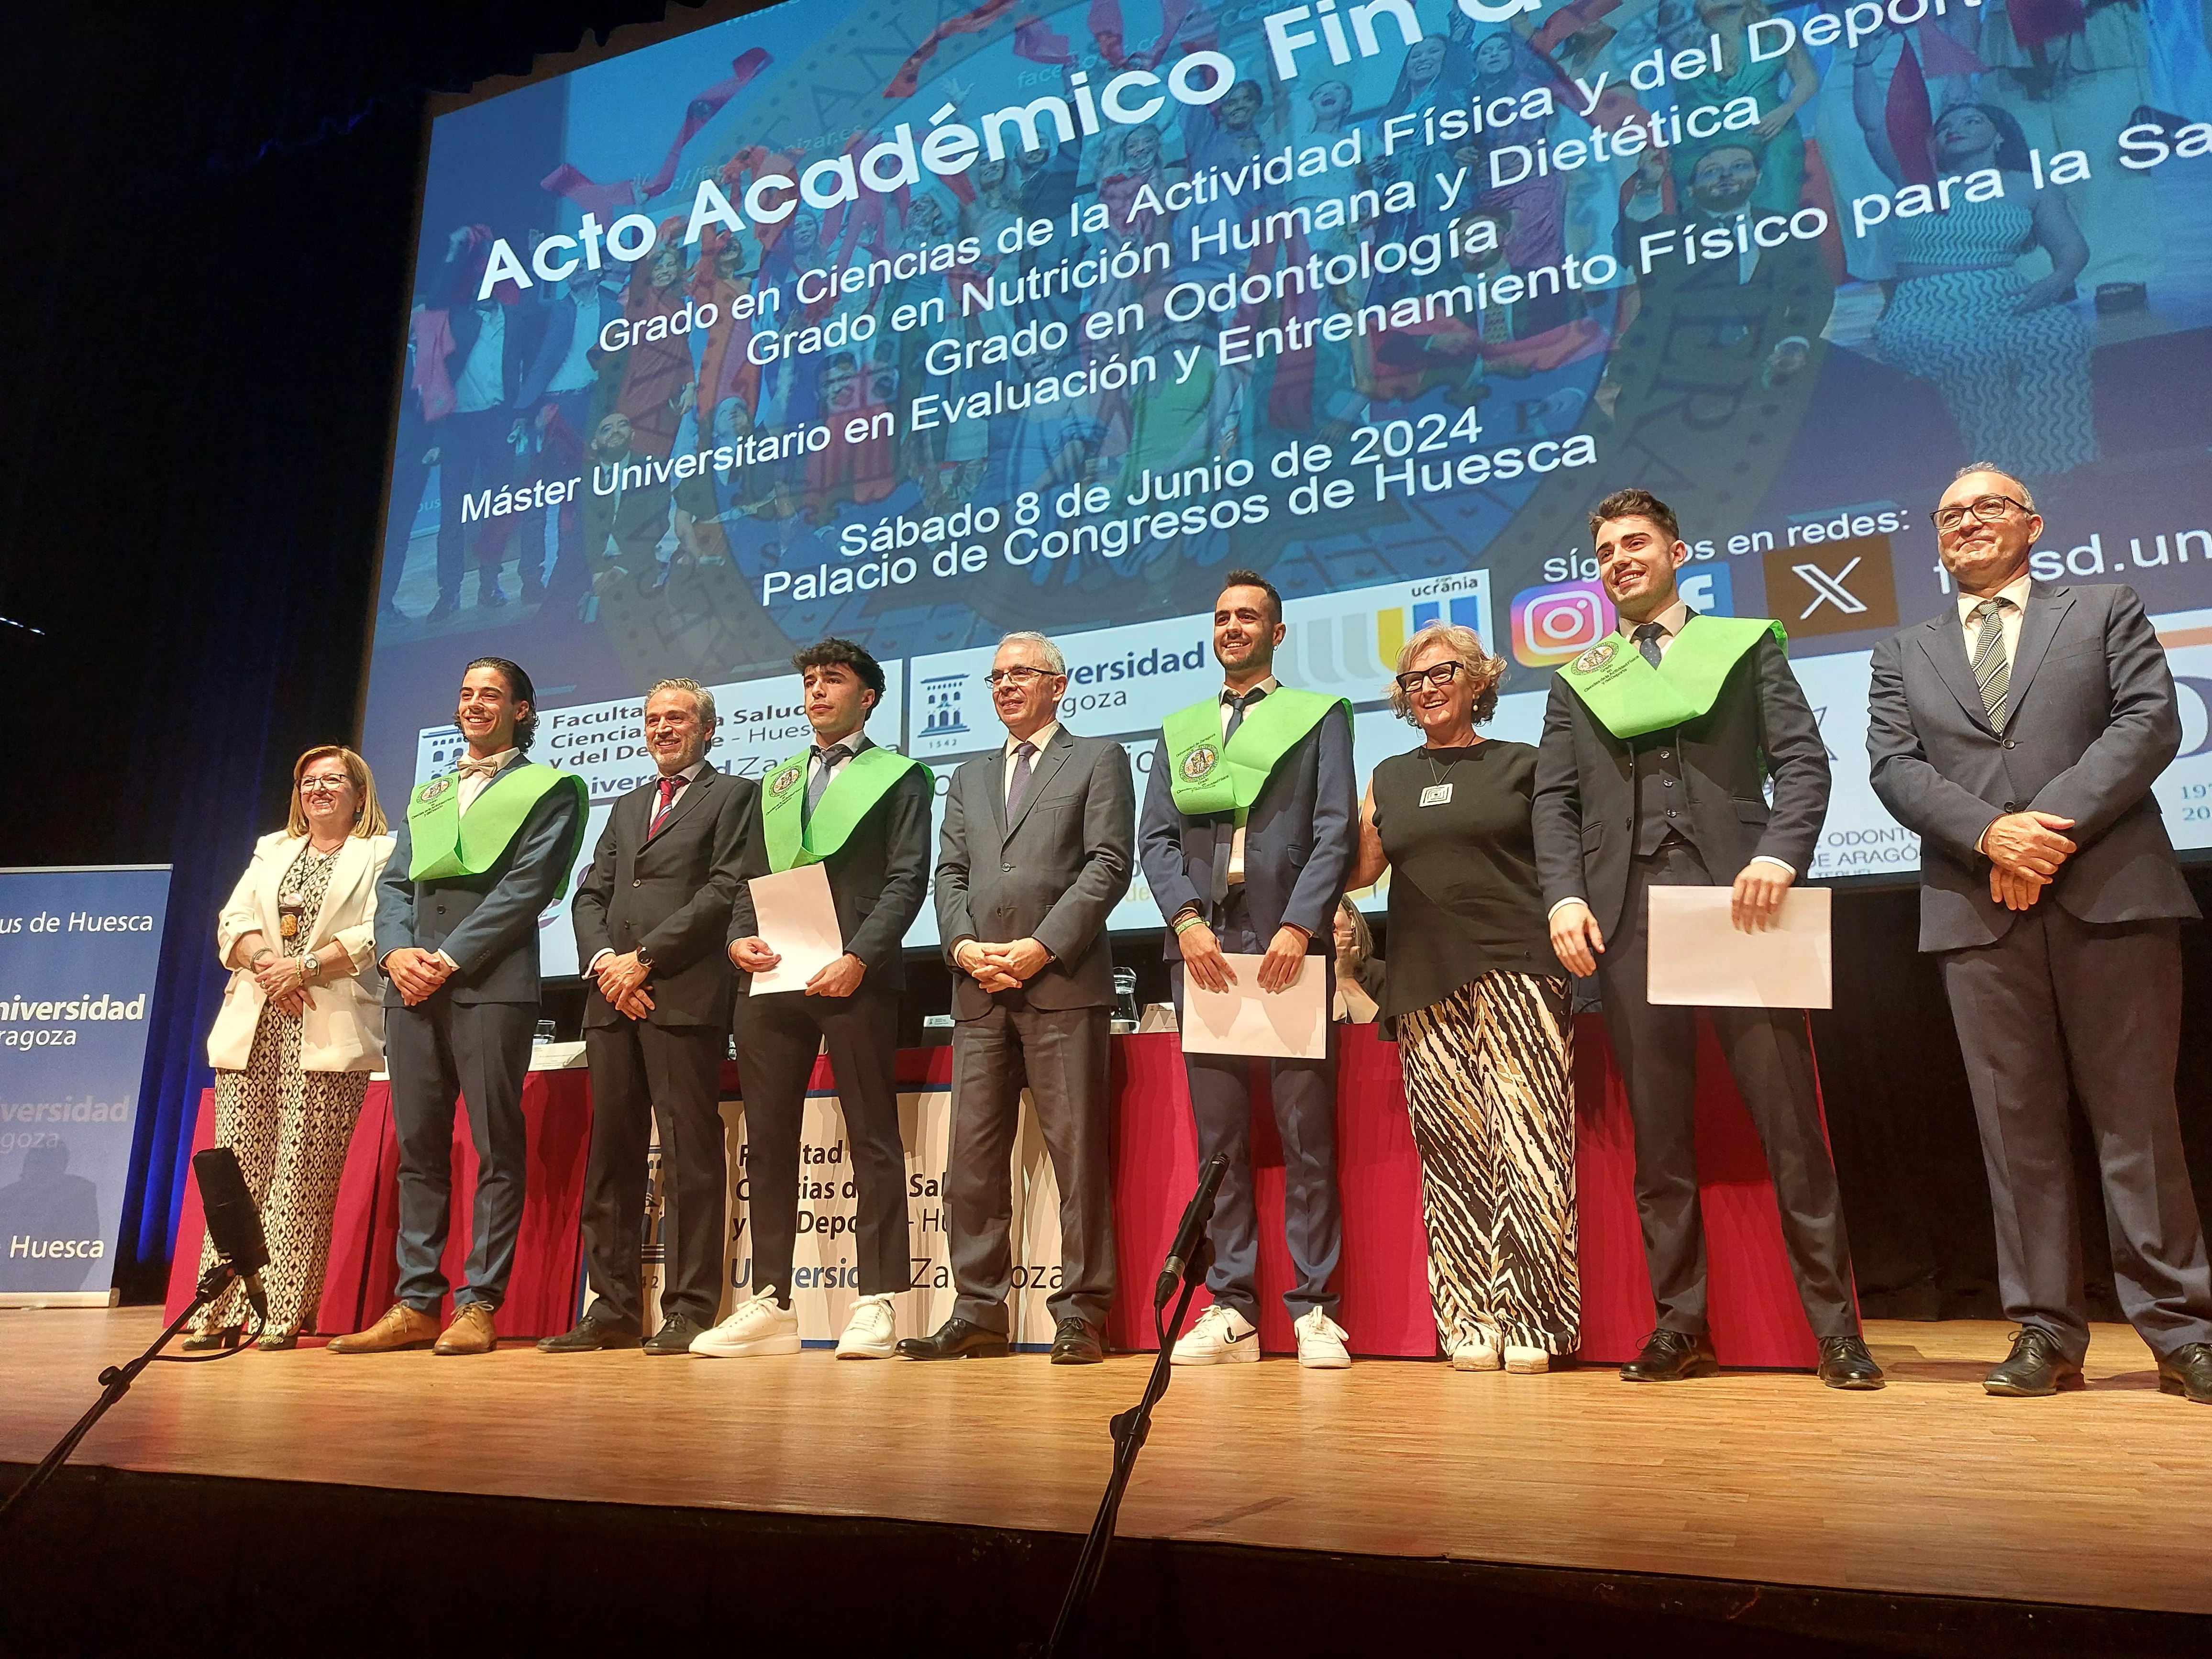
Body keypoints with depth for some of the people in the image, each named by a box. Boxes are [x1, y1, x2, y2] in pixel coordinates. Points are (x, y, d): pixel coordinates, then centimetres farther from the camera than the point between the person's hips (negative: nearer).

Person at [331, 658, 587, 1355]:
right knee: (418, 1147, 7)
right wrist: (396, 951, -2)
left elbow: (526, 887, -6)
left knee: (495, 1146, -4)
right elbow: (393, 883, 18)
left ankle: (479, 1304, 0)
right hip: (411, 985, 6)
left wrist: (450, 958, -12)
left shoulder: (547, 789, 6)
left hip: (490, 984, -6)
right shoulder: (427, 794, 25)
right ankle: (416, 1303, 12)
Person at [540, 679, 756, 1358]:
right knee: (612, 1153, 7)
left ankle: (690, 1309, -1)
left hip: (685, 995, -6)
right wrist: (604, 960, -2)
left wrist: (645, 958, -10)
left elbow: (726, 891, -6)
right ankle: (614, 1308, 13)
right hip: (612, 997, 7)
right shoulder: (627, 807, 27)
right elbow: (589, 895, 18)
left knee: (690, 1152, -6)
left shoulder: (734, 796, 6)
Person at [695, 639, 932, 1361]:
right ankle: (769, 1304, 13)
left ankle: (876, 1303, 2)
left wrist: (858, 958, -16)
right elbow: (750, 876, 20)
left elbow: (906, 880, -4)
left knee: (872, 1138, -2)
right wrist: (739, 938, 0)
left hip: (853, 977, -5)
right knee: (767, 1140, 6)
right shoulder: (777, 782, 24)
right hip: (771, 978, 6)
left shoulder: (899, 776, 7)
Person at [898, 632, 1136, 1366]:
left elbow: (1109, 865, -3)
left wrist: (1042, 947, -12)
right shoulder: (970, 777, 25)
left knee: (1076, 1150, -4)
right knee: (972, 1155, 4)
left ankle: (1080, 1314, 3)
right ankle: (978, 1312, 12)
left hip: (1063, 982, -5)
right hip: (979, 989, 5)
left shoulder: (1098, 759, 9)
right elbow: (950, 874, 16)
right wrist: (963, 946, -3)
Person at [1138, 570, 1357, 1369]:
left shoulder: (1319, 716, 11)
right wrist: (1187, 922, -6)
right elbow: (1156, 839, 10)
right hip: (1202, 943, 3)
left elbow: (1335, 832, 0)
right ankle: (1230, 1309, 9)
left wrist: (1298, 926, -12)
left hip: (1288, 943, -3)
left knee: (1307, 1131, -3)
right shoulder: (1179, 730, 20)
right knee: (1217, 1136, 4)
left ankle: (1313, 1309, 4)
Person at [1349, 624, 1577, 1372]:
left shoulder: (1521, 765, 11)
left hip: (1516, 973, -2)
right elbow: (1360, 869, 15)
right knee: (1453, 1156, -1)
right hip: (1427, 986, 3)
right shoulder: (1391, 779, 19)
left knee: (1527, 1145, -9)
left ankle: (1530, 1318, -1)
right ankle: (1471, 1322, 5)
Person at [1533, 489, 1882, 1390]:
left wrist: (1780, 853, -14)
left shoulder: (1746, 644, 14)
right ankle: (1680, 1324, 13)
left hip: (1736, 900, -2)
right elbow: (1555, 802, 11)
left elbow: (1803, 760, 4)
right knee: (1657, 1130, 5)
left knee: (1789, 1116, -3)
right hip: (1627, 915, 2)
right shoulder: (1576, 681, 19)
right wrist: (1564, 894, -5)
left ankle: (1835, 1327, 6)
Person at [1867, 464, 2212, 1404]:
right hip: (1979, 911, 2)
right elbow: (1893, 768, 4)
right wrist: (1992, 834, -12)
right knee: (2017, 1124, 2)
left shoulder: (2106, 612, 14)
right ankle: (2047, 1333, 7)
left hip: (2110, 894, -1)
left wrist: (2057, 828, -13)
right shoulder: (1904, 655, 18)